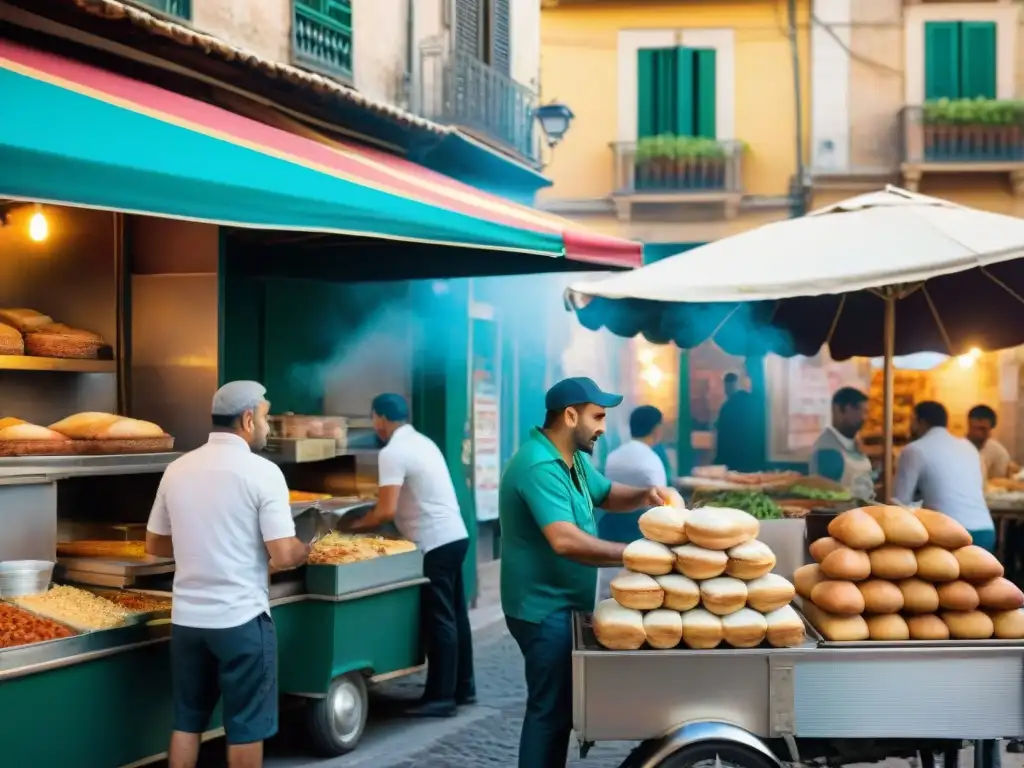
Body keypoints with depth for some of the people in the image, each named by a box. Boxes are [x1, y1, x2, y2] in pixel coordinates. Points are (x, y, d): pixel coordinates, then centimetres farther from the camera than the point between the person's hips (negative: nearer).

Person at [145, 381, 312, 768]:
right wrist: (304, 549, 5)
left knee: (187, 720, 15)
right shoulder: (262, 471, -12)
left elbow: (155, 544, 14)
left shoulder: (177, 469, 5)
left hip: (186, 617, 6)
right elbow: (283, 557, -16)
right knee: (246, 725, 7)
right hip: (241, 618, -5)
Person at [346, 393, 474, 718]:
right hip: (454, 536, 10)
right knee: (454, 616, 14)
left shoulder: (392, 452, -15)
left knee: (438, 620, -5)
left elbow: (387, 511, -20)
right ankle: (463, 687, 22)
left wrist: (354, 527, -5)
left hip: (435, 544, -9)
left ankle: (441, 697, 0)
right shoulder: (422, 442, 15)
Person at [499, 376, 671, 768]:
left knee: (558, 706, 18)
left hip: (564, 605, 10)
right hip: (545, 609, -10)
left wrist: (645, 496, 0)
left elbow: (607, 495, 22)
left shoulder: (573, 457, 8)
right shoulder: (539, 466, -26)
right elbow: (565, 541, -35)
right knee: (550, 709, -3)